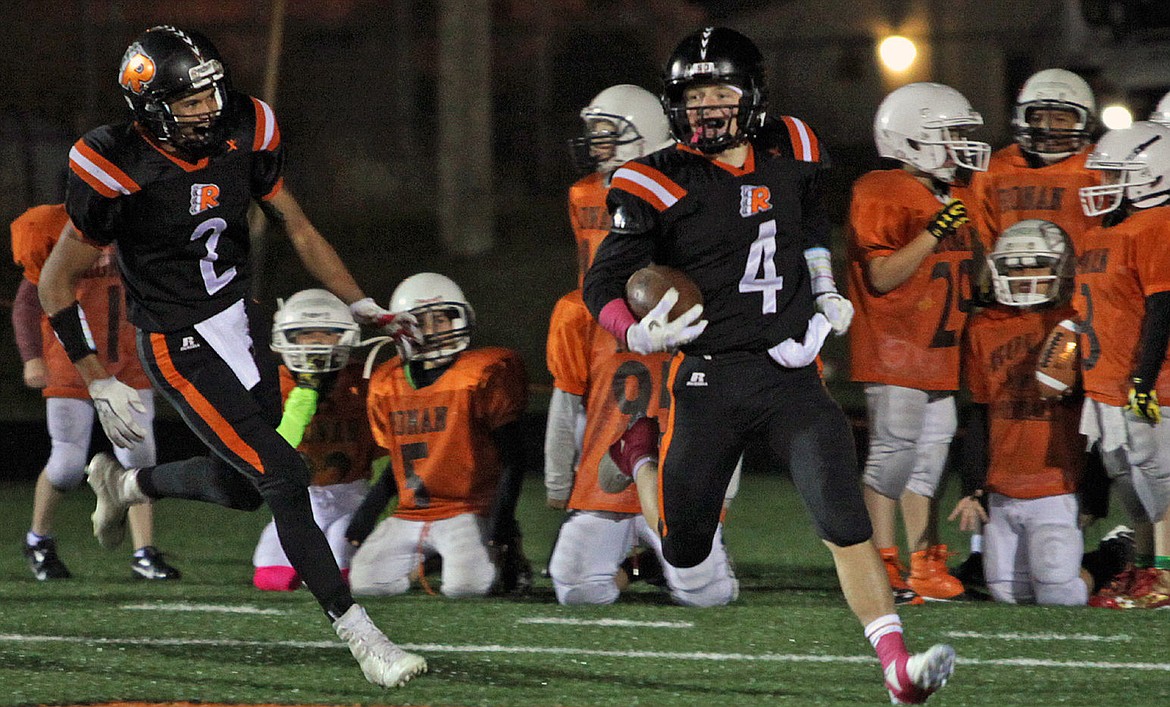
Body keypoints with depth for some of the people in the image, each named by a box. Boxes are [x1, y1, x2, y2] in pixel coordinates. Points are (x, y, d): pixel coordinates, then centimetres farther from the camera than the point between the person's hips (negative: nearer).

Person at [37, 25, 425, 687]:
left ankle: (124, 484, 46)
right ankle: (361, 636, -8)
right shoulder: (119, 170, -23)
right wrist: (99, 382, -13)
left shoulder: (244, 132, -8)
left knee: (243, 484, 18)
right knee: (284, 478, -14)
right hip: (181, 347, -7)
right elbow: (58, 283, -13)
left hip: (240, 327, 7)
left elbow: (296, 226, 8)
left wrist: (362, 305, 5)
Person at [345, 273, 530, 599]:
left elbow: (511, 458, -6)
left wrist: (502, 518, -15)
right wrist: (366, 513, 7)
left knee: (463, 587, -26)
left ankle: (506, 557, 9)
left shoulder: (483, 376, -7)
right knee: (365, 582, -10)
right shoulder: (387, 385, 9)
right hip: (410, 516, 5)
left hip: (468, 512, -5)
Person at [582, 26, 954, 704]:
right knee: (683, 549, 6)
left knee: (846, 521, -13)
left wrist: (824, 289, 17)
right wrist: (640, 334, -21)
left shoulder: (789, 153, 5)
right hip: (710, 379, -2)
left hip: (791, 373, 2)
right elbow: (604, 284, -3)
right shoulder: (659, 184, -7)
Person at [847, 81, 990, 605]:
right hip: (893, 347, -8)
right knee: (893, 449, -8)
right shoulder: (882, 195, -12)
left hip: (940, 353, 8)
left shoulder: (953, 198, 15)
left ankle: (924, 565, 13)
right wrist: (934, 232, -24)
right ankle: (884, 566, -3)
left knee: (930, 454, 9)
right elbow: (881, 277, -19)